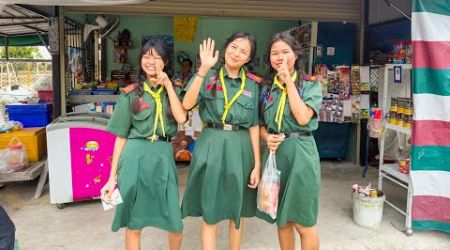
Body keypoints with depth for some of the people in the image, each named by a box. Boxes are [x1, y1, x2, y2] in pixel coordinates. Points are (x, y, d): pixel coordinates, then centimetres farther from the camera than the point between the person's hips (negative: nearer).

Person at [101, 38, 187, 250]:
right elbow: (121, 137, 3)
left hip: (162, 156, 1)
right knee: (133, 222, 8)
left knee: (175, 223, 5)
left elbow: (181, 118, -11)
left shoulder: (173, 90, 9)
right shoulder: (130, 93, 4)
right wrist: (112, 177, 1)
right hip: (135, 156, -1)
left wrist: (168, 84, -8)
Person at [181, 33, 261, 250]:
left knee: (237, 211, 15)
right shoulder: (208, 76, 2)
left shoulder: (252, 85, 6)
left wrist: (257, 164, 0)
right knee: (210, 212, 4)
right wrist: (204, 69, -19)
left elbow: (254, 126, 4)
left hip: (239, 149, 2)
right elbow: (187, 104, -15)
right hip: (211, 146, -2)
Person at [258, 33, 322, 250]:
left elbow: (302, 117, -18)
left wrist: (288, 81, -13)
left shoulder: (311, 85, -3)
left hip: (300, 153, -4)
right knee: (281, 219, 16)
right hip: (275, 153, 4)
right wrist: (267, 138, -10)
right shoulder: (267, 89, 8)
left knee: (303, 223, 4)